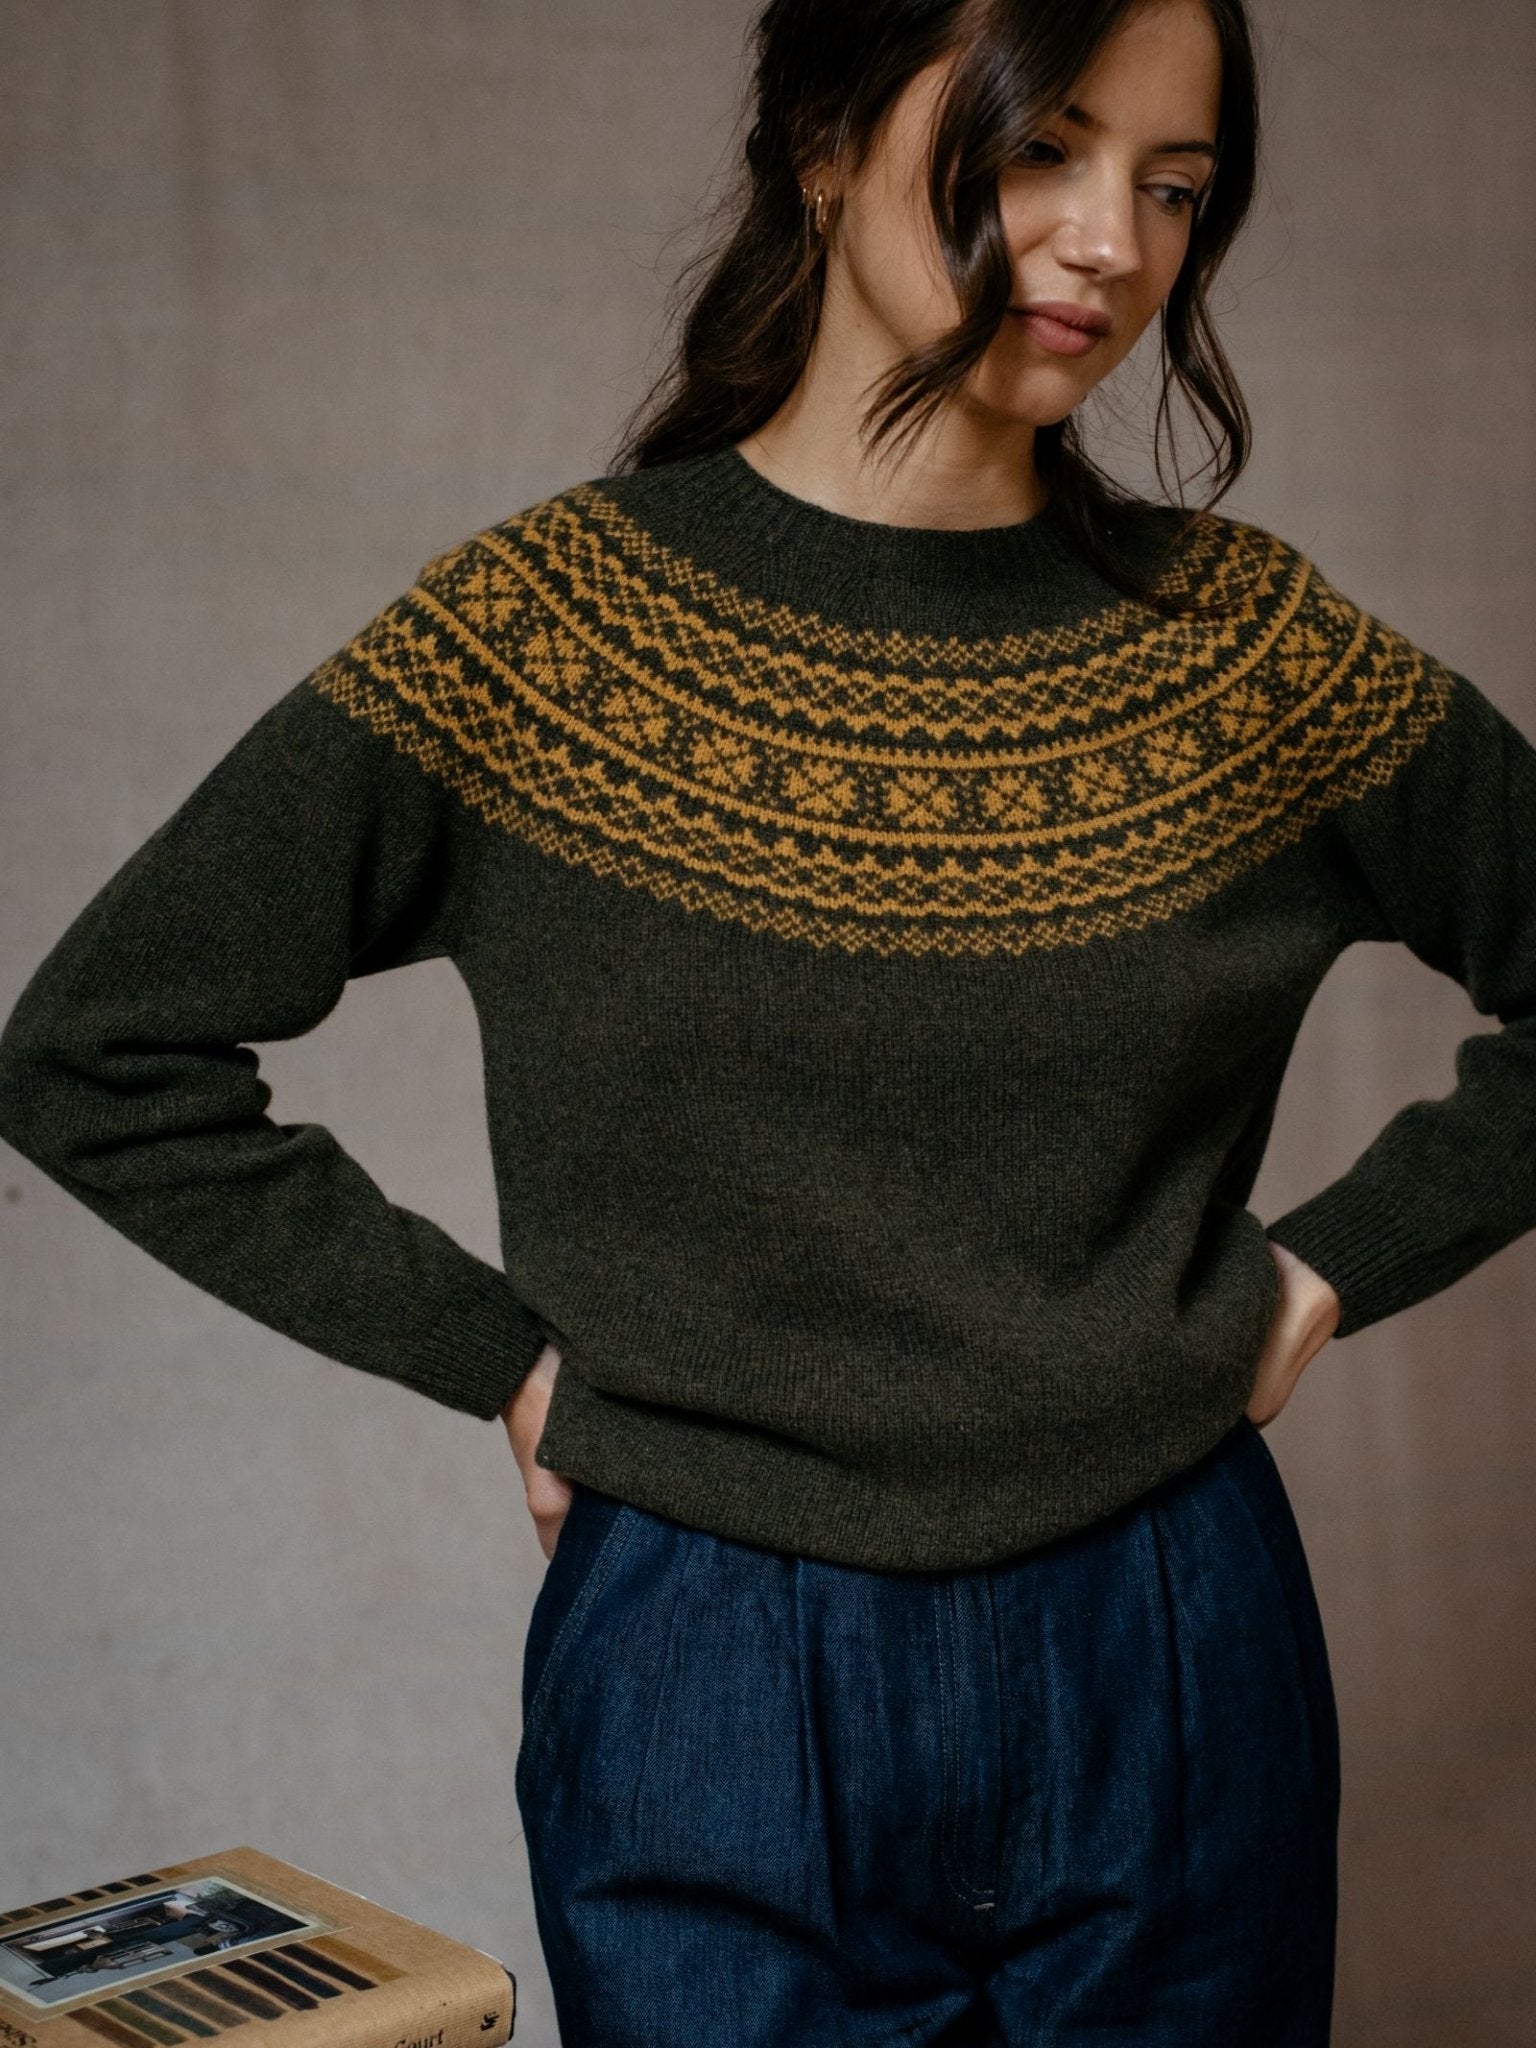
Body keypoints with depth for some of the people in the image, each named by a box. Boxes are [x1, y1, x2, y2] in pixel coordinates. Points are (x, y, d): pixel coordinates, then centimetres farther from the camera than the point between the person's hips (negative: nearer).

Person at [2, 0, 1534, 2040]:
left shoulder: (1244, 640, -2)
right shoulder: (544, 629, -8)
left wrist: (1336, 1266, 2)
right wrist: (497, 1351, -5)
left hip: (1166, 1672, 2)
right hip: (715, 1695, -2)